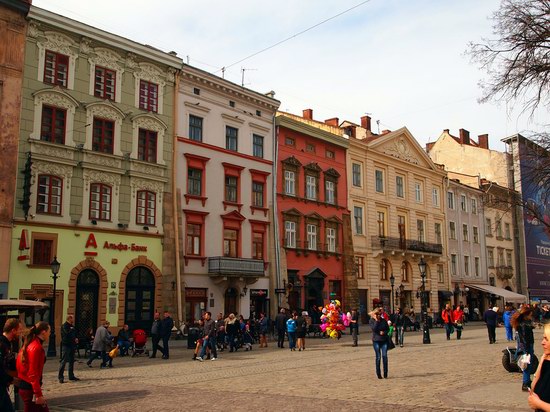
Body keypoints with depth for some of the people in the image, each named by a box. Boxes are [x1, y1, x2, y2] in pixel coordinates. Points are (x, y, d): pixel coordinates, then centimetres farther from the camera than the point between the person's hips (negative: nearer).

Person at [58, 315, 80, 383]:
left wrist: (76, 339, 4)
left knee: (72, 361, 12)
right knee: (64, 361, -9)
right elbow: (68, 334, -21)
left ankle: (71, 376, 19)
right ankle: (60, 377, -7)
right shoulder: (64, 326, -9)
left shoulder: (72, 326, 16)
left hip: (72, 345, 8)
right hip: (66, 345, -8)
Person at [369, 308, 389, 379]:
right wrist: (376, 321, -16)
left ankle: (385, 373, 2)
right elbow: (374, 328, -16)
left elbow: (388, 329, 10)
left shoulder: (384, 321, 5)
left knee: (384, 356, -7)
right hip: (376, 341, -2)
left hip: (384, 340, 2)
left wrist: (384, 332, -10)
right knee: (378, 357, 1)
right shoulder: (372, 321, -2)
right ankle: (378, 374, 11)